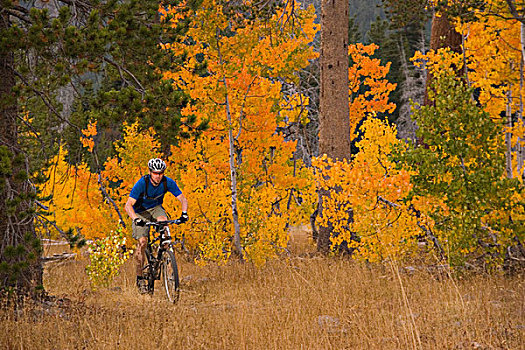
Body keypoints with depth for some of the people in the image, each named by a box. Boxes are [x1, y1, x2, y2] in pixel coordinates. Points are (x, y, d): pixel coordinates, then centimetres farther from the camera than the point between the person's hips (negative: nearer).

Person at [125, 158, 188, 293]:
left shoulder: (168, 183, -20)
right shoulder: (142, 183, -29)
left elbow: (183, 199, -13)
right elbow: (128, 205, -32)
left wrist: (184, 214, -33)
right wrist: (136, 219, -49)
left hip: (156, 208, 2)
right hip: (140, 212, -2)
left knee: (163, 221, -34)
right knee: (142, 242, -17)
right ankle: (140, 278, -7)